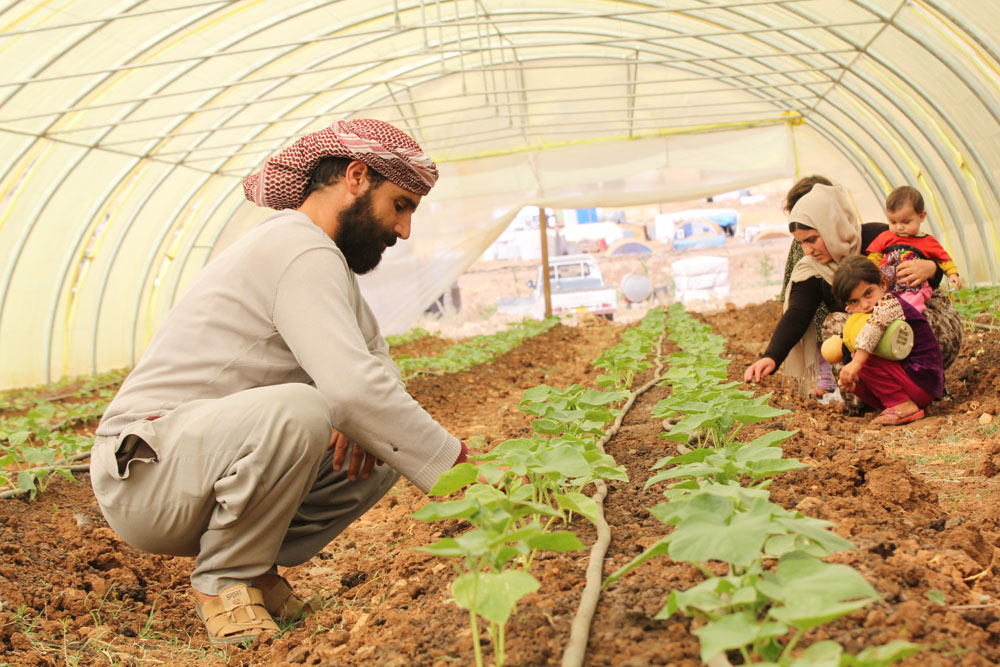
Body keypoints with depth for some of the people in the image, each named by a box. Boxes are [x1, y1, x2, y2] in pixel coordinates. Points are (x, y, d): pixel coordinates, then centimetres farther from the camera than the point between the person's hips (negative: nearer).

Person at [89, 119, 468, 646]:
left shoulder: (324, 260, 14)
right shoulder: (301, 251, -19)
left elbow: (377, 363, 14)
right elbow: (354, 386, -32)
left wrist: (355, 413, -9)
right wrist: (460, 470, -26)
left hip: (205, 456, 9)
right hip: (142, 467, -9)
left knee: (382, 451, 1)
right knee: (297, 410, -36)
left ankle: (251, 570, 6)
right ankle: (224, 581, -12)